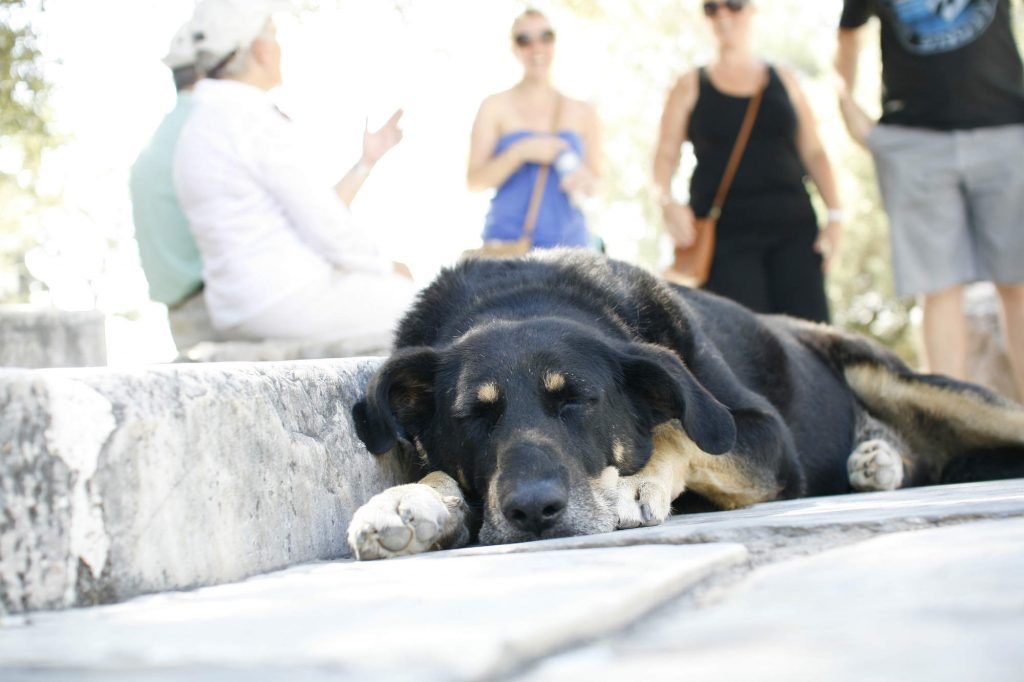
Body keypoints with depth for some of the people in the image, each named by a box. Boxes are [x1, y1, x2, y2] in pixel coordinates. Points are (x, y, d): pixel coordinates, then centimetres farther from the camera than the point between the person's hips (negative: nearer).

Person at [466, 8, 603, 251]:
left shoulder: (582, 113, 11)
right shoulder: (495, 108, 4)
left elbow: (596, 176, 19)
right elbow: (475, 182, -1)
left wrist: (587, 182, -4)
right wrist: (520, 152, -14)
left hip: (569, 242, 2)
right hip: (508, 240, -2)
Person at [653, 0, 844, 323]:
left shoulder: (784, 80, 16)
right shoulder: (690, 87, 12)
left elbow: (813, 152, 15)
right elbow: (666, 156, 7)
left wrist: (835, 215, 4)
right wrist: (667, 202, -14)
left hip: (792, 227, 2)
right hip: (726, 233, -2)